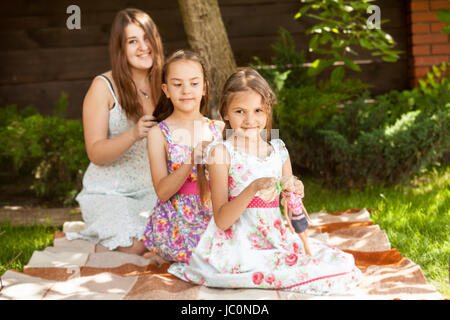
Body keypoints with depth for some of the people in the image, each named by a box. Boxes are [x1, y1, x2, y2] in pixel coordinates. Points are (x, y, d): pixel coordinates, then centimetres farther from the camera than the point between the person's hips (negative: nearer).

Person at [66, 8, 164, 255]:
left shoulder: (162, 84, 7)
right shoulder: (104, 87, -7)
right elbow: (96, 154, -12)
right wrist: (133, 135, -29)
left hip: (153, 190, 4)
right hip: (108, 193, -4)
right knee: (134, 247, -27)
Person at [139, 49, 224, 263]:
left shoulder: (218, 129, 6)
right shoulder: (159, 133, -2)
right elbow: (162, 192, -11)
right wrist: (193, 159, -24)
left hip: (214, 217, 5)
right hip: (176, 223, -5)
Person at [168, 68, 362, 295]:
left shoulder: (279, 151, 8)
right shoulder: (222, 152, -6)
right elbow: (221, 220, -11)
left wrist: (294, 195, -11)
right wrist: (253, 189, -24)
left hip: (275, 240, 7)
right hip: (236, 248, -7)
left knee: (341, 263, -8)